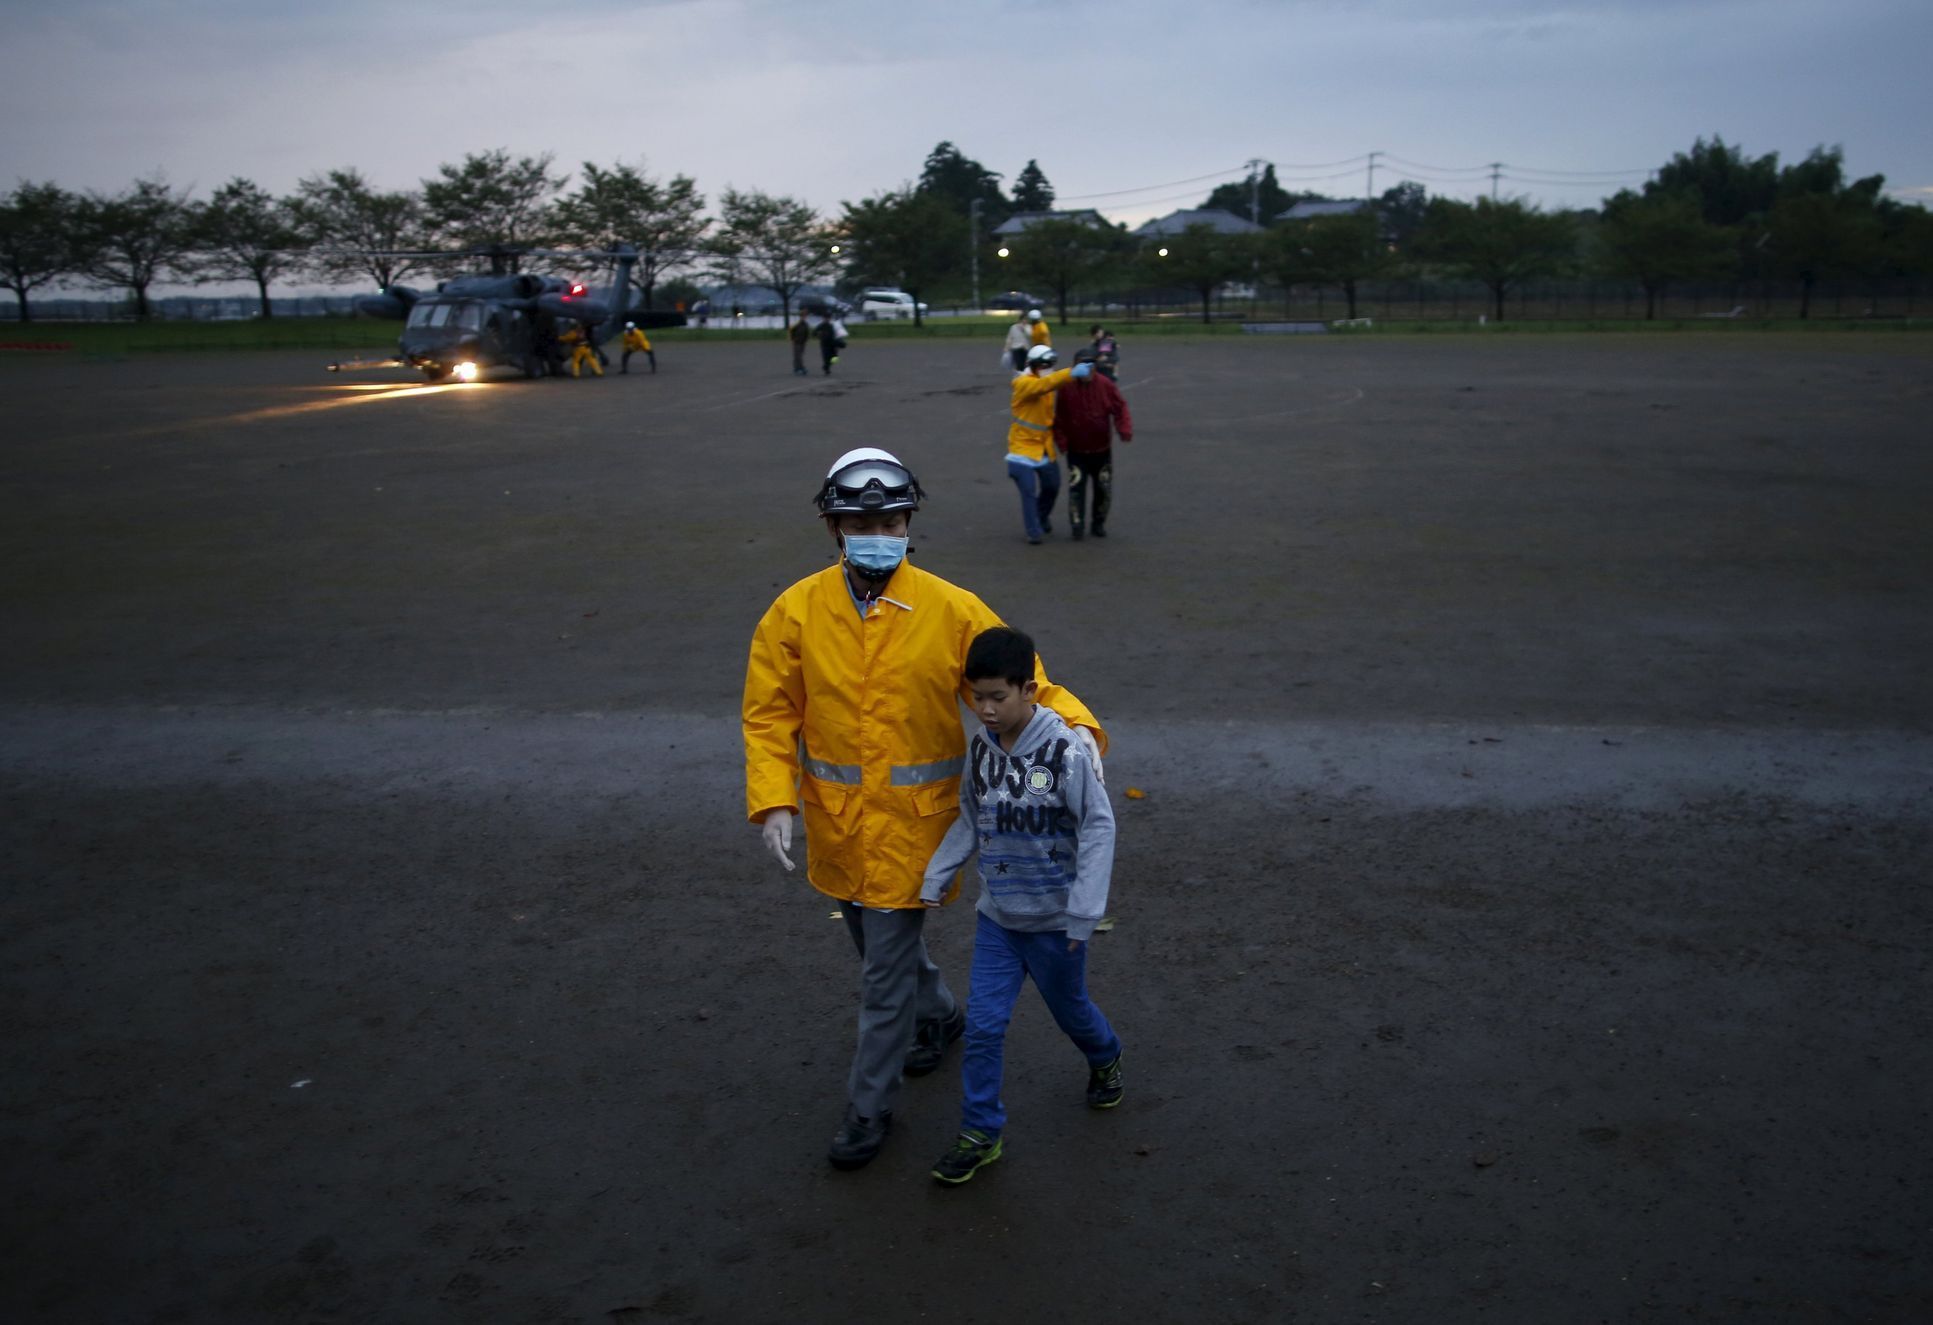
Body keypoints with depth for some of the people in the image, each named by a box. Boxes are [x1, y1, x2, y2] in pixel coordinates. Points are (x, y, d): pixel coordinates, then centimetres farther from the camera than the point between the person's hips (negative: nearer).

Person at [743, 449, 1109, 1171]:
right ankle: (941, 1016, 54)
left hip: (911, 820, -3)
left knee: (886, 968, 3)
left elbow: (1025, 682, -8)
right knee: (880, 943, 24)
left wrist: (1075, 724, -26)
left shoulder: (952, 610, -12)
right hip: (836, 819, 4)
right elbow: (770, 713, -3)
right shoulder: (796, 611, -7)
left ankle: (869, 1107, 23)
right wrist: (773, 802, -12)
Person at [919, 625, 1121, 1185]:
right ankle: (980, 1133, 16)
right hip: (996, 916, 4)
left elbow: (1098, 828, -17)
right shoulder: (980, 750, -4)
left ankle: (1105, 1061, 51)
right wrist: (935, 880, 7)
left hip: (1054, 922, -4)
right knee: (982, 1025, 1)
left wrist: (1082, 911, -18)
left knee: (1069, 1008, 19)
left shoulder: (1065, 752, -21)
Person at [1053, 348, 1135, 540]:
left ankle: (1099, 523, 25)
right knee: (1076, 486, -11)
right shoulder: (1065, 388, -11)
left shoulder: (1106, 386, -10)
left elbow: (1120, 409, -8)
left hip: (1102, 449, 2)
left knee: (1104, 488, 9)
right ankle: (1076, 523, -3)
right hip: (1076, 450, -2)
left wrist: (1125, 430, -23)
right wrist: (1061, 441, -11)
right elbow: (1058, 418, -5)